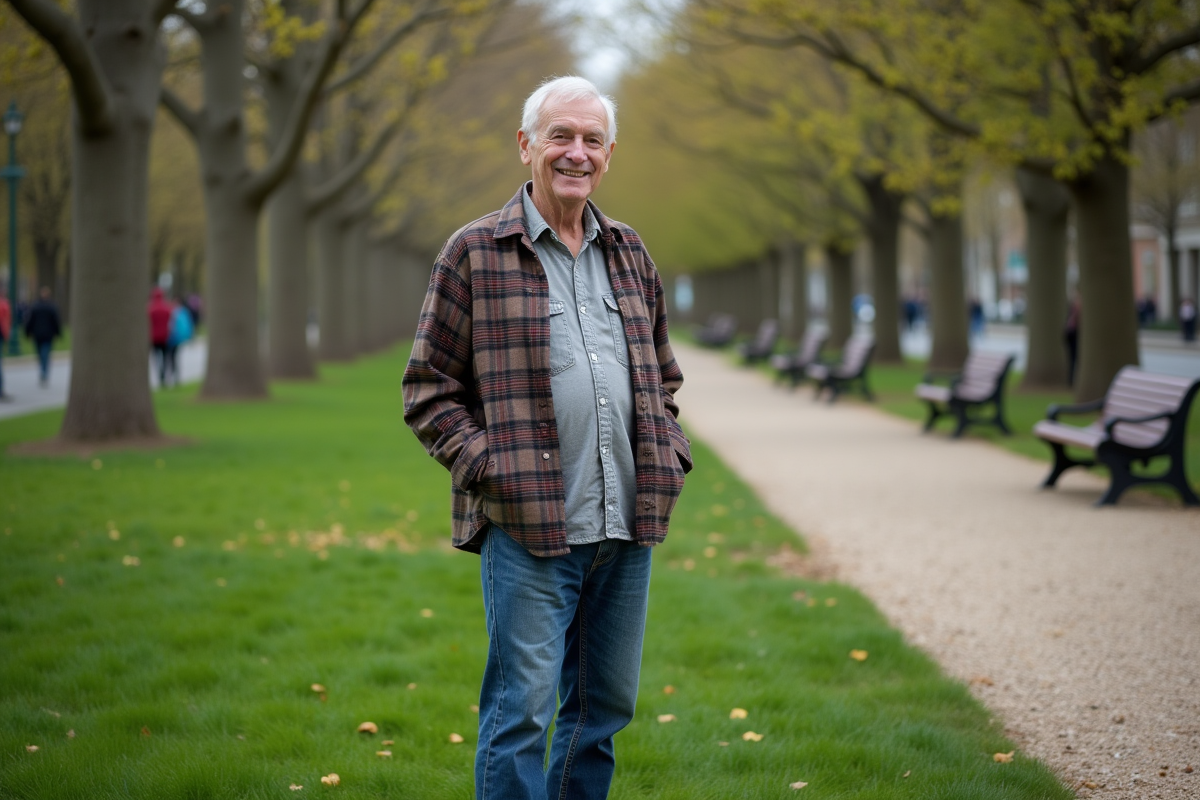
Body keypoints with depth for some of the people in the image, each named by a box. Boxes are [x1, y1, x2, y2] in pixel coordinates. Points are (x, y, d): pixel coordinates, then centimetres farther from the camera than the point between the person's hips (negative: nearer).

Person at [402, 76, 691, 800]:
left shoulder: (630, 255, 16)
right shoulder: (475, 253, 0)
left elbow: (662, 376, 26)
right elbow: (429, 389, 0)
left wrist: (670, 452, 9)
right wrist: (489, 465, -12)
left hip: (627, 523, 5)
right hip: (526, 525, -5)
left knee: (605, 706, 12)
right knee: (522, 710, -6)